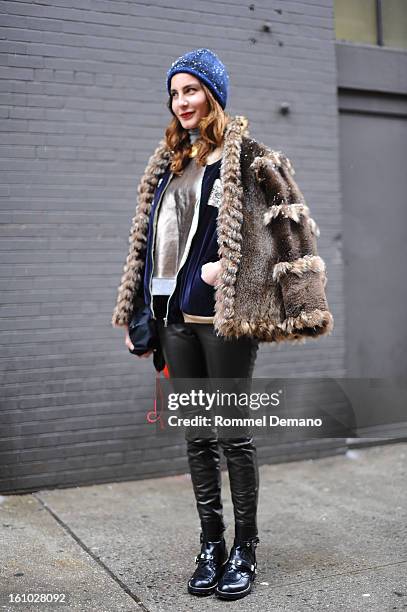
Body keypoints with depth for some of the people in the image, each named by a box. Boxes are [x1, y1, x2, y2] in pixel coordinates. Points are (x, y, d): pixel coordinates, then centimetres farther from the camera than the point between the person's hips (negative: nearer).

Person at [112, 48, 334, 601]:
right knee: (197, 436, 11)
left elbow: (285, 222, -6)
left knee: (233, 434, 2)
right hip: (175, 314, 6)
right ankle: (211, 547, 23)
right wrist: (139, 314, 14)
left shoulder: (245, 153, -1)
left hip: (223, 313, -6)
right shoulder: (167, 162, 18)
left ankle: (245, 551, 17)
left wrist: (225, 266, -14)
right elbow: (147, 238, 20)